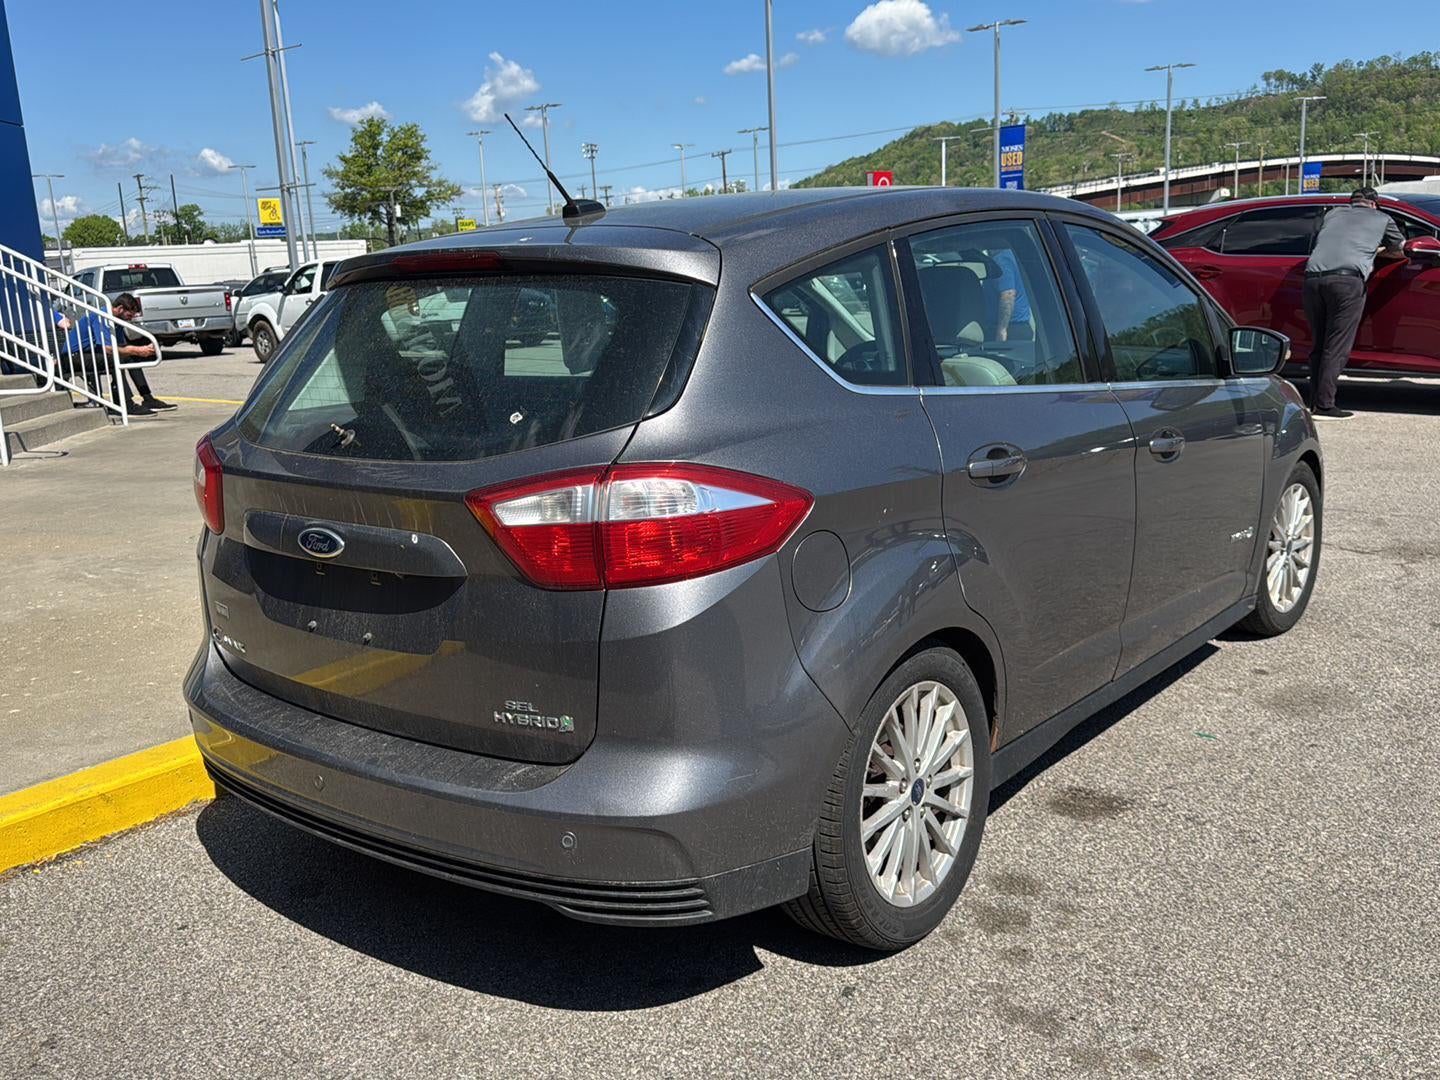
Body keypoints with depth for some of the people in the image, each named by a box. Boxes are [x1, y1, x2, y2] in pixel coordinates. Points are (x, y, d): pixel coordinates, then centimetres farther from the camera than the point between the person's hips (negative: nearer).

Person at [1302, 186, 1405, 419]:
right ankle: (1324, 406, -8)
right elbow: (1401, 251, 34)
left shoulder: (1333, 214, 29)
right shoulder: (1382, 218, 22)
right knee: (1336, 348, -4)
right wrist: (1377, 249, 55)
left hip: (1313, 276, 4)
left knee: (1319, 345, 11)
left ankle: (1315, 403, 10)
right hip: (1347, 279, -4)